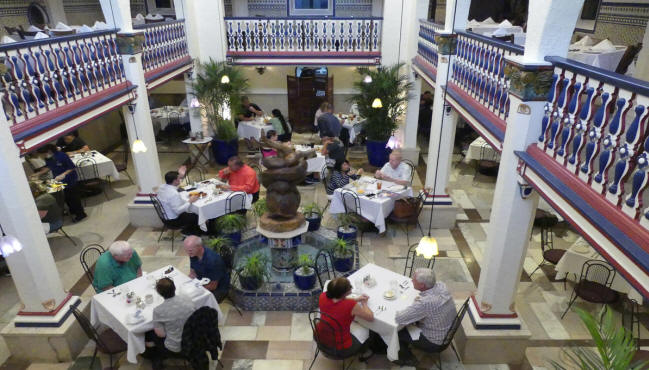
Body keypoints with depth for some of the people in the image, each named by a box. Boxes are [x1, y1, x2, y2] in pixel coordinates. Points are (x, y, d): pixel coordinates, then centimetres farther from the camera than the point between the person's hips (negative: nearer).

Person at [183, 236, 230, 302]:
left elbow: (213, 286, -23)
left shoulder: (213, 260, -32)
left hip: (218, 288, -7)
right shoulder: (193, 254, -9)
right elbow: (192, 273, 4)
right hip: (203, 283, 7)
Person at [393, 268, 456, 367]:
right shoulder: (440, 285, -16)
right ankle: (405, 348, 39)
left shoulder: (424, 303, -39)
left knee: (395, 331, 8)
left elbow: (398, 318, -31)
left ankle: (408, 358, 30)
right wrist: (419, 299, -8)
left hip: (434, 342, -7)